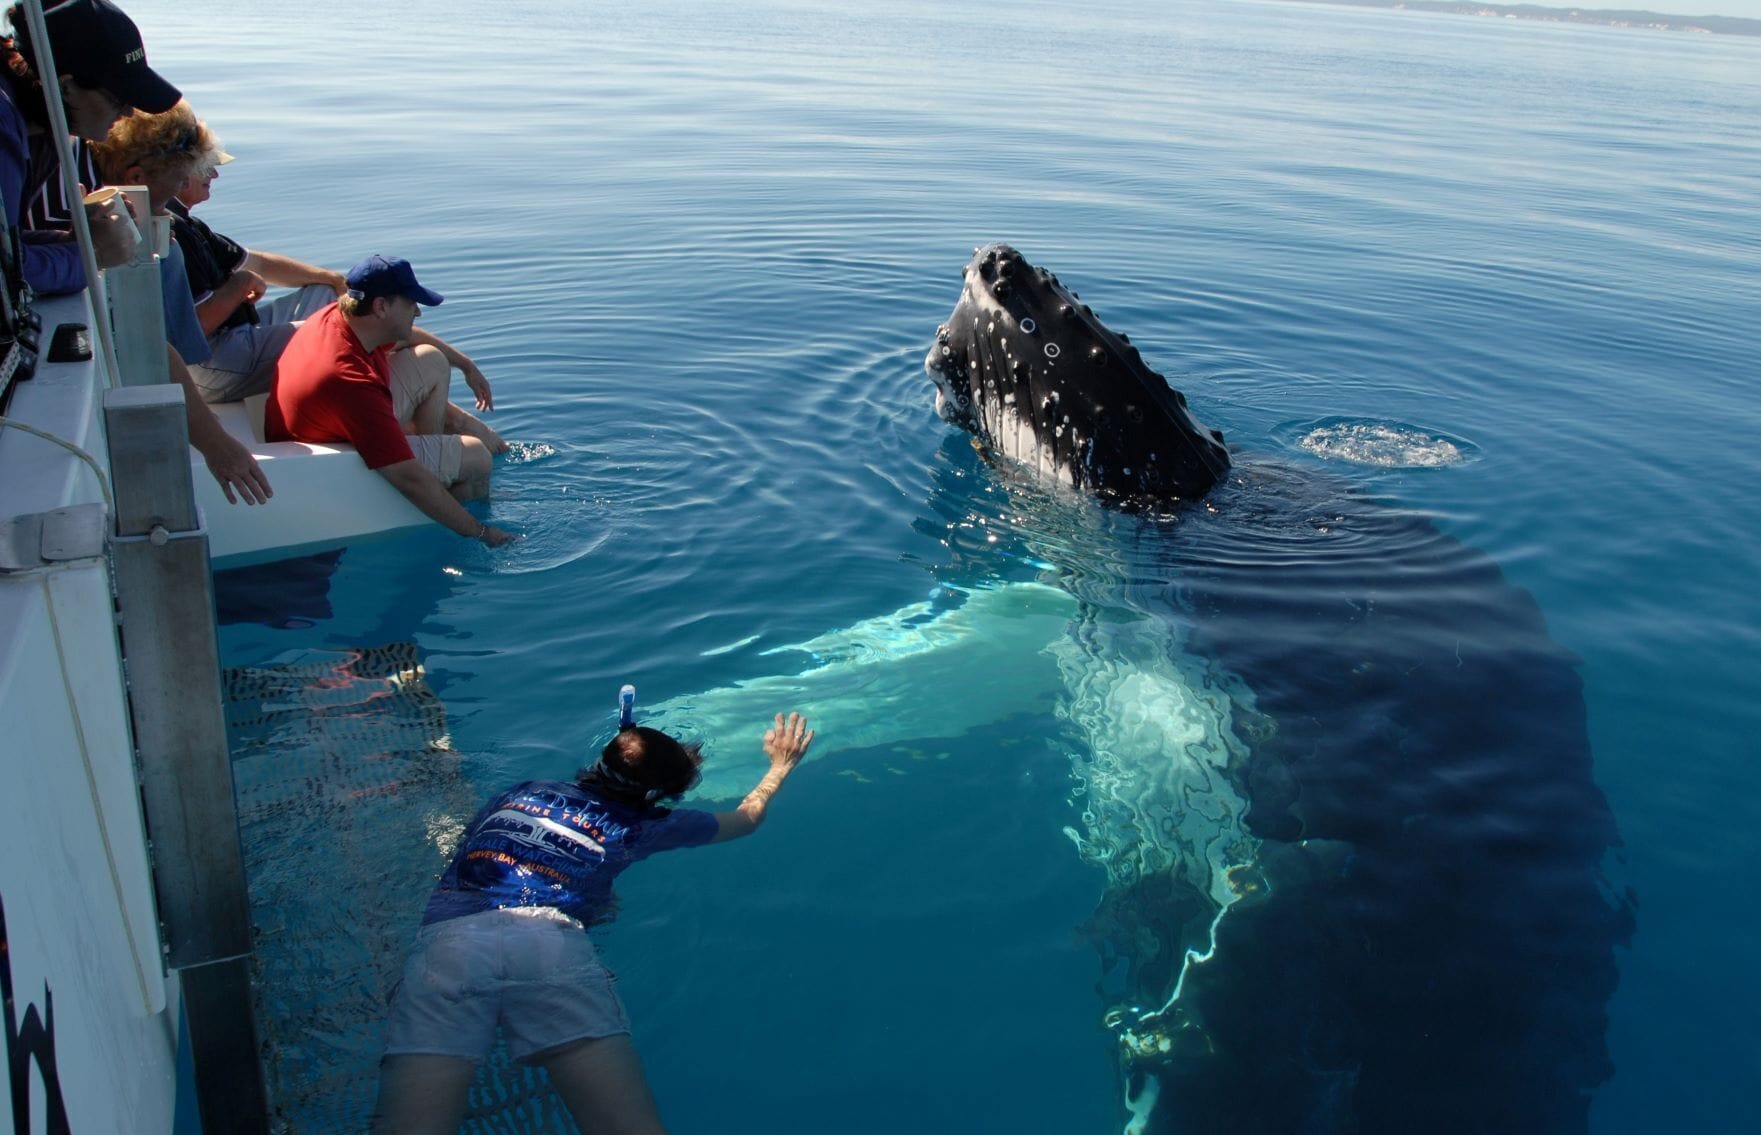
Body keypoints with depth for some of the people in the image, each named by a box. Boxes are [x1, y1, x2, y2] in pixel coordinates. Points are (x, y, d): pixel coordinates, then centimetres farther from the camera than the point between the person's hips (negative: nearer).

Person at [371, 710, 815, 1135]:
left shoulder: (522, 791, 31)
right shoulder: (641, 822, 26)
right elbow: (748, 816, 42)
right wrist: (781, 766, 62)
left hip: (446, 940, 3)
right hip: (552, 943, -3)